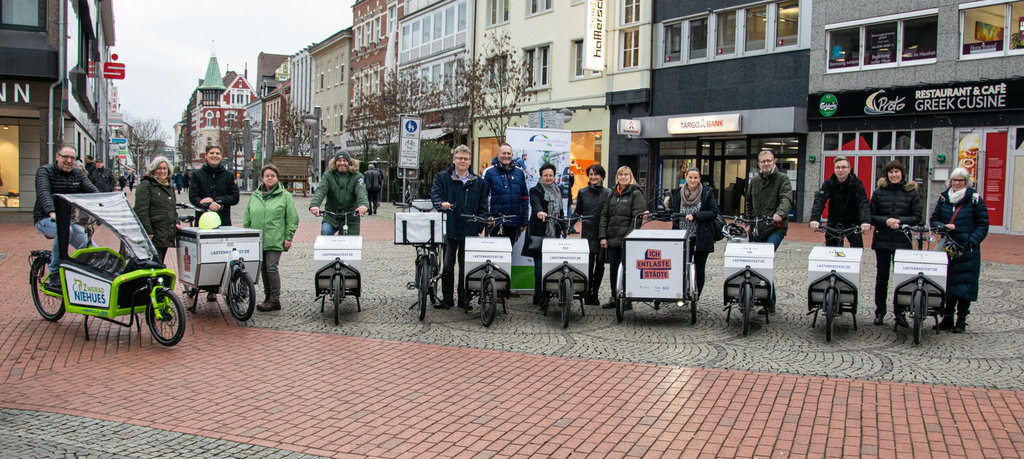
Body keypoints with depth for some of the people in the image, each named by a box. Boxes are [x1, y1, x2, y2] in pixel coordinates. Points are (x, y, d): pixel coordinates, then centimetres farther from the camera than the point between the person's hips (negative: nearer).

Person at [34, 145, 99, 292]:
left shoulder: (78, 173, 9)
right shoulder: (45, 171, -7)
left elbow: (91, 190, -6)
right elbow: (44, 192, -25)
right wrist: (51, 212, -45)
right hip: (46, 219, -5)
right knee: (64, 230, -37)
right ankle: (54, 279, -28)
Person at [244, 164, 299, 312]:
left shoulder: (284, 195, 1)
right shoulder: (255, 197, 14)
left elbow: (292, 218, 0)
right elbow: (247, 218, 18)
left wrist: (288, 237, -6)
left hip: (275, 240, -5)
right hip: (257, 240, 5)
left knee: (272, 268, -11)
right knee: (263, 269, 9)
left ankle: (275, 300, -6)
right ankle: (268, 297, 19)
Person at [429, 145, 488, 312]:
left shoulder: (478, 182, 11)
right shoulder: (442, 177, 7)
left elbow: (482, 206, 12)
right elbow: (435, 194, -3)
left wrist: (480, 224, 0)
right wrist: (442, 203, -25)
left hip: (470, 230, 1)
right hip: (449, 229, -1)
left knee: (466, 266, 6)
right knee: (448, 265, 3)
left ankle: (464, 299, 16)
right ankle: (447, 298, 13)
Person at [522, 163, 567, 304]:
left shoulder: (558, 191, 18)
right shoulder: (535, 191, -1)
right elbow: (535, 203, -23)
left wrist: (562, 226, 22)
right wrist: (539, 212, -44)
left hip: (554, 234, 5)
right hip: (539, 234, -5)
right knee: (540, 265, -9)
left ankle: (547, 294, 9)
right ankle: (539, 296, -8)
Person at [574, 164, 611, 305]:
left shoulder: (608, 193, 5)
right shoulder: (582, 192, 8)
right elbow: (577, 212, 12)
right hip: (588, 232, 0)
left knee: (600, 264, 4)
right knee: (588, 263, -7)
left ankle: (595, 294, 16)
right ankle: (587, 293, 4)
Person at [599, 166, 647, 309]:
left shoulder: (636, 194, -2)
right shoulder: (613, 194, 15)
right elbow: (604, 215, 13)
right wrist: (602, 236, 4)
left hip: (628, 240, -6)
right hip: (612, 239, 6)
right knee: (613, 269, 10)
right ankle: (614, 298, 19)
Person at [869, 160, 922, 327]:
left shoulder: (912, 193, 5)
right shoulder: (879, 192, 7)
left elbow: (917, 217, 3)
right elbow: (871, 216, 5)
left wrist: (900, 221, -13)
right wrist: (886, 221, -13)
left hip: (903, 241, -1)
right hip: (882, 240, 1)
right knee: (882, 277, 4)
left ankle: (900, 313, 9)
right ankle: (880, 312, 13)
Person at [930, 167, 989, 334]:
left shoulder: (975, 199, 0)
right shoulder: (944, 198, 10)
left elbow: (983, 225, 0)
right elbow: (934, 219, 13)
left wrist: (972, 242, -12)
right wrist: (943, 226, -8)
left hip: (967, 249, -3)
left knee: (965, 283, -2)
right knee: (947, 283, 5)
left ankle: (961, 321, 6)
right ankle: (947, 318, 14)